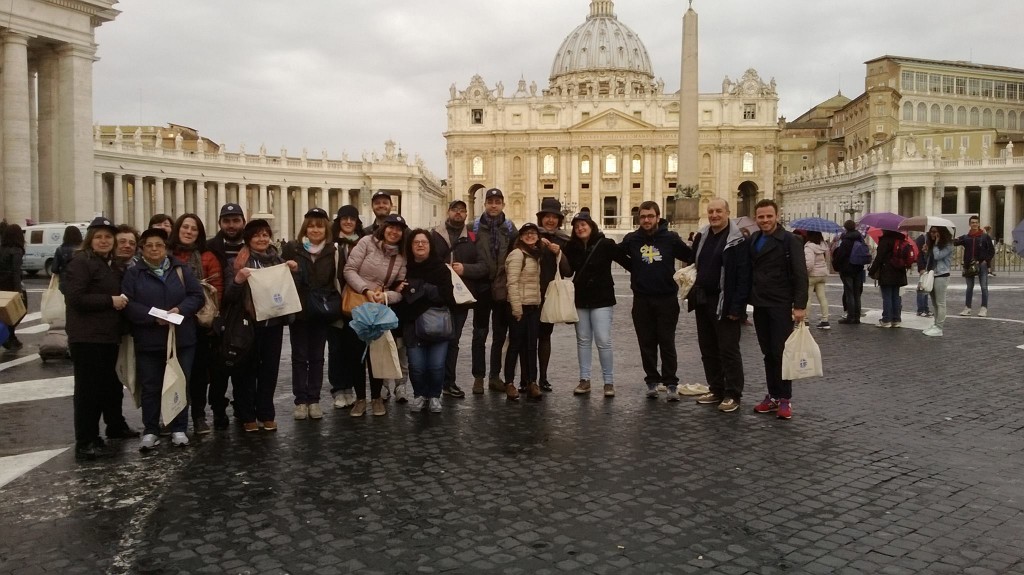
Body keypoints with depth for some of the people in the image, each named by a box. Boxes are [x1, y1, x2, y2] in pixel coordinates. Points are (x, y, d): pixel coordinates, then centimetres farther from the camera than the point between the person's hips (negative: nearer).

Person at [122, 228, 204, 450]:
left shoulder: (181, 269, 6)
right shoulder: (133, 273, 1)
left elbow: (197, 295, 3)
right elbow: (128, 304, -8)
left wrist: (180, 309, -15)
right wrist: (153, 316, -20)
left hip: (181, 339, 1)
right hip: (148, 340, -1)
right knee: (150, 387, 6)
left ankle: (179, 429, 17)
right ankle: (150, 431, 17)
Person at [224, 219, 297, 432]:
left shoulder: (277, 260, 8)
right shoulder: (239, 261, -2)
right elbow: (229, 296, -7)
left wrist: (293, 271, -3)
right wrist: (237, 280, -27)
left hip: (274, 322, 3)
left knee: (270, 369, 8)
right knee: (247, 369, 3)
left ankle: (266, 414, 17)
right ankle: (247, 416, 12)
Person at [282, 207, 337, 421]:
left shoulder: (332, 251, 3)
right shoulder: (292, 248, -1)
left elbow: (337, 282, 5)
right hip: (298, 312, -1)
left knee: (317, 357, 8)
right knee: (299, 357, 6)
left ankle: (314, 400, 16)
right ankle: (300, 401, 12)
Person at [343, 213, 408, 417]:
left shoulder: (401, 257, 4)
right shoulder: (367, 242, -5)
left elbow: (400, 291, 0)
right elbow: (349, 270, -10)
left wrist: (385, 296, -19)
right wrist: (366, 290, -21)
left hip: (380, 309, 2)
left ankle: (376, 398, 22)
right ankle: (360, 398, 18)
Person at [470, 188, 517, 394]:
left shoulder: (510, 228, 4)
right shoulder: (475, 227, -1)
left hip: (503, 288, 2)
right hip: (482, 287, -2)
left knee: (500, 335, 9)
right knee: (480, 334, 5)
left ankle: (495, 376, 20)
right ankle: (478, 377, 13)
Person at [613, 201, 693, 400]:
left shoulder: (671, 238, -5)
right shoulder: (632, 239, 1)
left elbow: (690, 257, 1)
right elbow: (616, 254, 17)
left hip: (667, 299, -2)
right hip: (642, 300, 2)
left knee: (667, 343, 2)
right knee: (647, 344, 7)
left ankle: (671, 384, 8)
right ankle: (652, 381, 17)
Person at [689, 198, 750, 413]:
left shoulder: (737, 241, -12)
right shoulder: (701, 237, 11)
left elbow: (743, 277, -16)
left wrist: (736, 307, -20)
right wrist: (693, 294, 10)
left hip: (724, 304, -7)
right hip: (702, 301, 8)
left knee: (728, 350, -2)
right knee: (708, 349, 13)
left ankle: (733, 394, 7)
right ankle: (716, 389, 23)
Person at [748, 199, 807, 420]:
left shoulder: (789, 240, -7)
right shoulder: (752, 240, 10)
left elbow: (800, 275, -11)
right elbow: (749, 271, 14)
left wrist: (800, 306, -17)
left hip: (781, 306, -5)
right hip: (760, 305, 5)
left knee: (781, 352, -2)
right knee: (768, 353, 10)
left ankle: (785, 399, 7)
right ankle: (773, 396, 18)